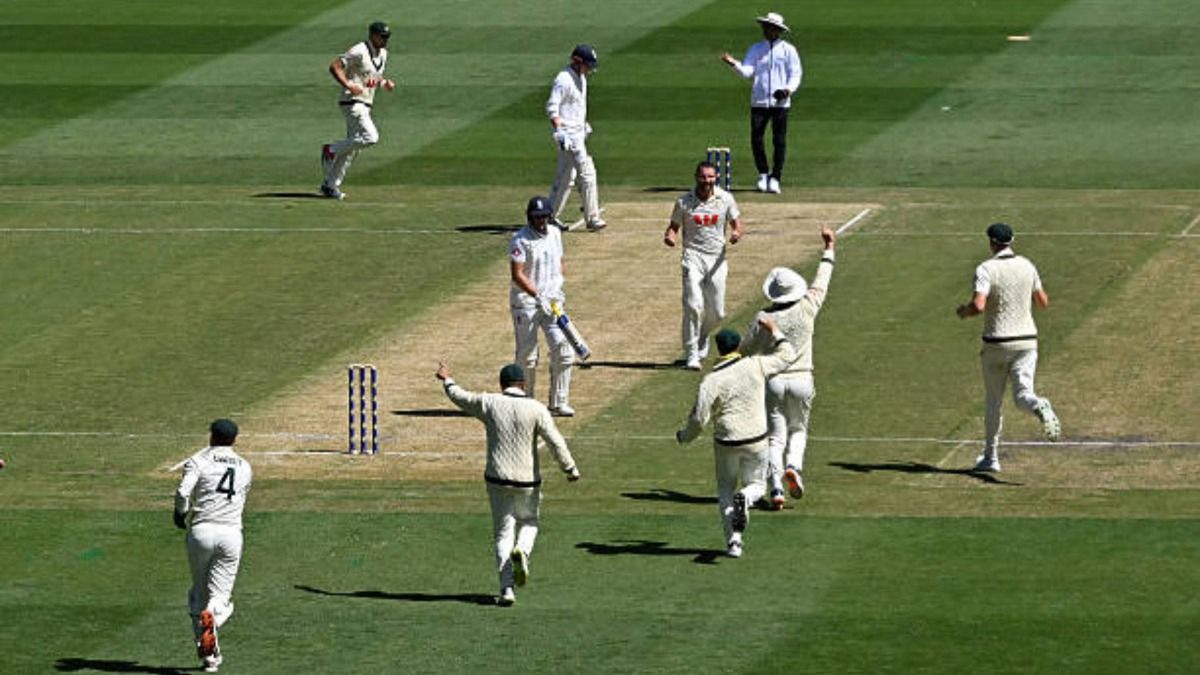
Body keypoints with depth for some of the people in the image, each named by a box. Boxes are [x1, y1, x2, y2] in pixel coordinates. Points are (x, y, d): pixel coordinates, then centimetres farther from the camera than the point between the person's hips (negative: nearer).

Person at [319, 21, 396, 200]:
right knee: (370, 137, -22)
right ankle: (331, 149, -4)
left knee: (352, 147, 9)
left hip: (366, 104, 9)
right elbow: (334, 67, -18)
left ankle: (330, 185, 16)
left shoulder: (382, 54, 13)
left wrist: (385, 83, 6)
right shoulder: (359, 51, -14)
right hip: (352, 103, -9)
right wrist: (348, 85, -28)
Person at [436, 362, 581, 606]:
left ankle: (507, 588, -6)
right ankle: (522, 551, -11)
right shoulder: (536, 409, -7)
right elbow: (555, 442, -11)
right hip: (527, 482, -1)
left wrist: (447, 381, 32)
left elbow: (460, 397, 13)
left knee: (503, 533, 7)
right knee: (529, 522, 22)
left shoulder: (489, 403, -3)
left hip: (498, 480, 1)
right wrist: (571, 469, -1)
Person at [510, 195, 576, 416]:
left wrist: (558, 280, 0)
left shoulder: (554, 234, 8)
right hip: (525, 301, -5)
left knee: (563, 348, -7)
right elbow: (517, 275, -17)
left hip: (552, 298, 5)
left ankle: (559, 403, -1)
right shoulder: (520, 240, -12)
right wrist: (538, 296, -24)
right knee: (526, 356, -1)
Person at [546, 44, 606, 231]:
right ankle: (592, 218, -8)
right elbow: (551, 108, -24)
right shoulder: (564, 80, -19)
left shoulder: (580, 77, 11)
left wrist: (585, 125, 28)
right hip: (568, 134, -10)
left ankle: (551, 216, 21)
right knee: (587, 173, -11)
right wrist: (559, 131, -32)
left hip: (578, 133, 10)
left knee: (566, 176, 14)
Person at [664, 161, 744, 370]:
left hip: (717, 259, 2)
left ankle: (702, 336, 39)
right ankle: (691, 354, -11)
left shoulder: (726, 199, 2)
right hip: (693, 257, -2)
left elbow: (736, 222, 8)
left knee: (717, 313, 6)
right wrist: (669, 236, -18)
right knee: (693, 306, -17)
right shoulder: (684, 202, -1)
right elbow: (674, 226, 6)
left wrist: (736, 233, -16)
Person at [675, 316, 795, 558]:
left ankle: (733, 540, 0)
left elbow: (699, 418, -13)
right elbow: (787, 356, 11)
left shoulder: (712, 380, -12)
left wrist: (684, 436, 7)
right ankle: (746, 498, -19)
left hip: (727, 444, -1)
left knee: (725, 490, 17)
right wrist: (774, 331, 23)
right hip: (756, 442, 1)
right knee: (756, 485, 20)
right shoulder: (756, 366, -6)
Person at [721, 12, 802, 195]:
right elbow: (747, 71, 0)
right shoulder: (755, 49, 11)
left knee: (779, 141, -4)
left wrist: (789, 89, -16)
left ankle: (775, 179, 3)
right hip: (759, 102, 2)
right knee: (756, 139, -2)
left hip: (781, 102, -2)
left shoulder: (788, 50, 5)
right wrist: (733, 63, -18)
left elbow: (796, 73, 2)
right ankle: (763, 175, 15)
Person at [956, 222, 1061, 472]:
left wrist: (963, 311, -2)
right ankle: (1041, 408, -39)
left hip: (996, 343, -3)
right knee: (1022, 394, -2)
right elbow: (1043, 302, 12)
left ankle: (991, 457, 20)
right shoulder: (1027, 266, 4)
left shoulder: (986, 269, -12)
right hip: (1026, 340, 3)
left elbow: (978, 306, -24)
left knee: (993, 400, 13)